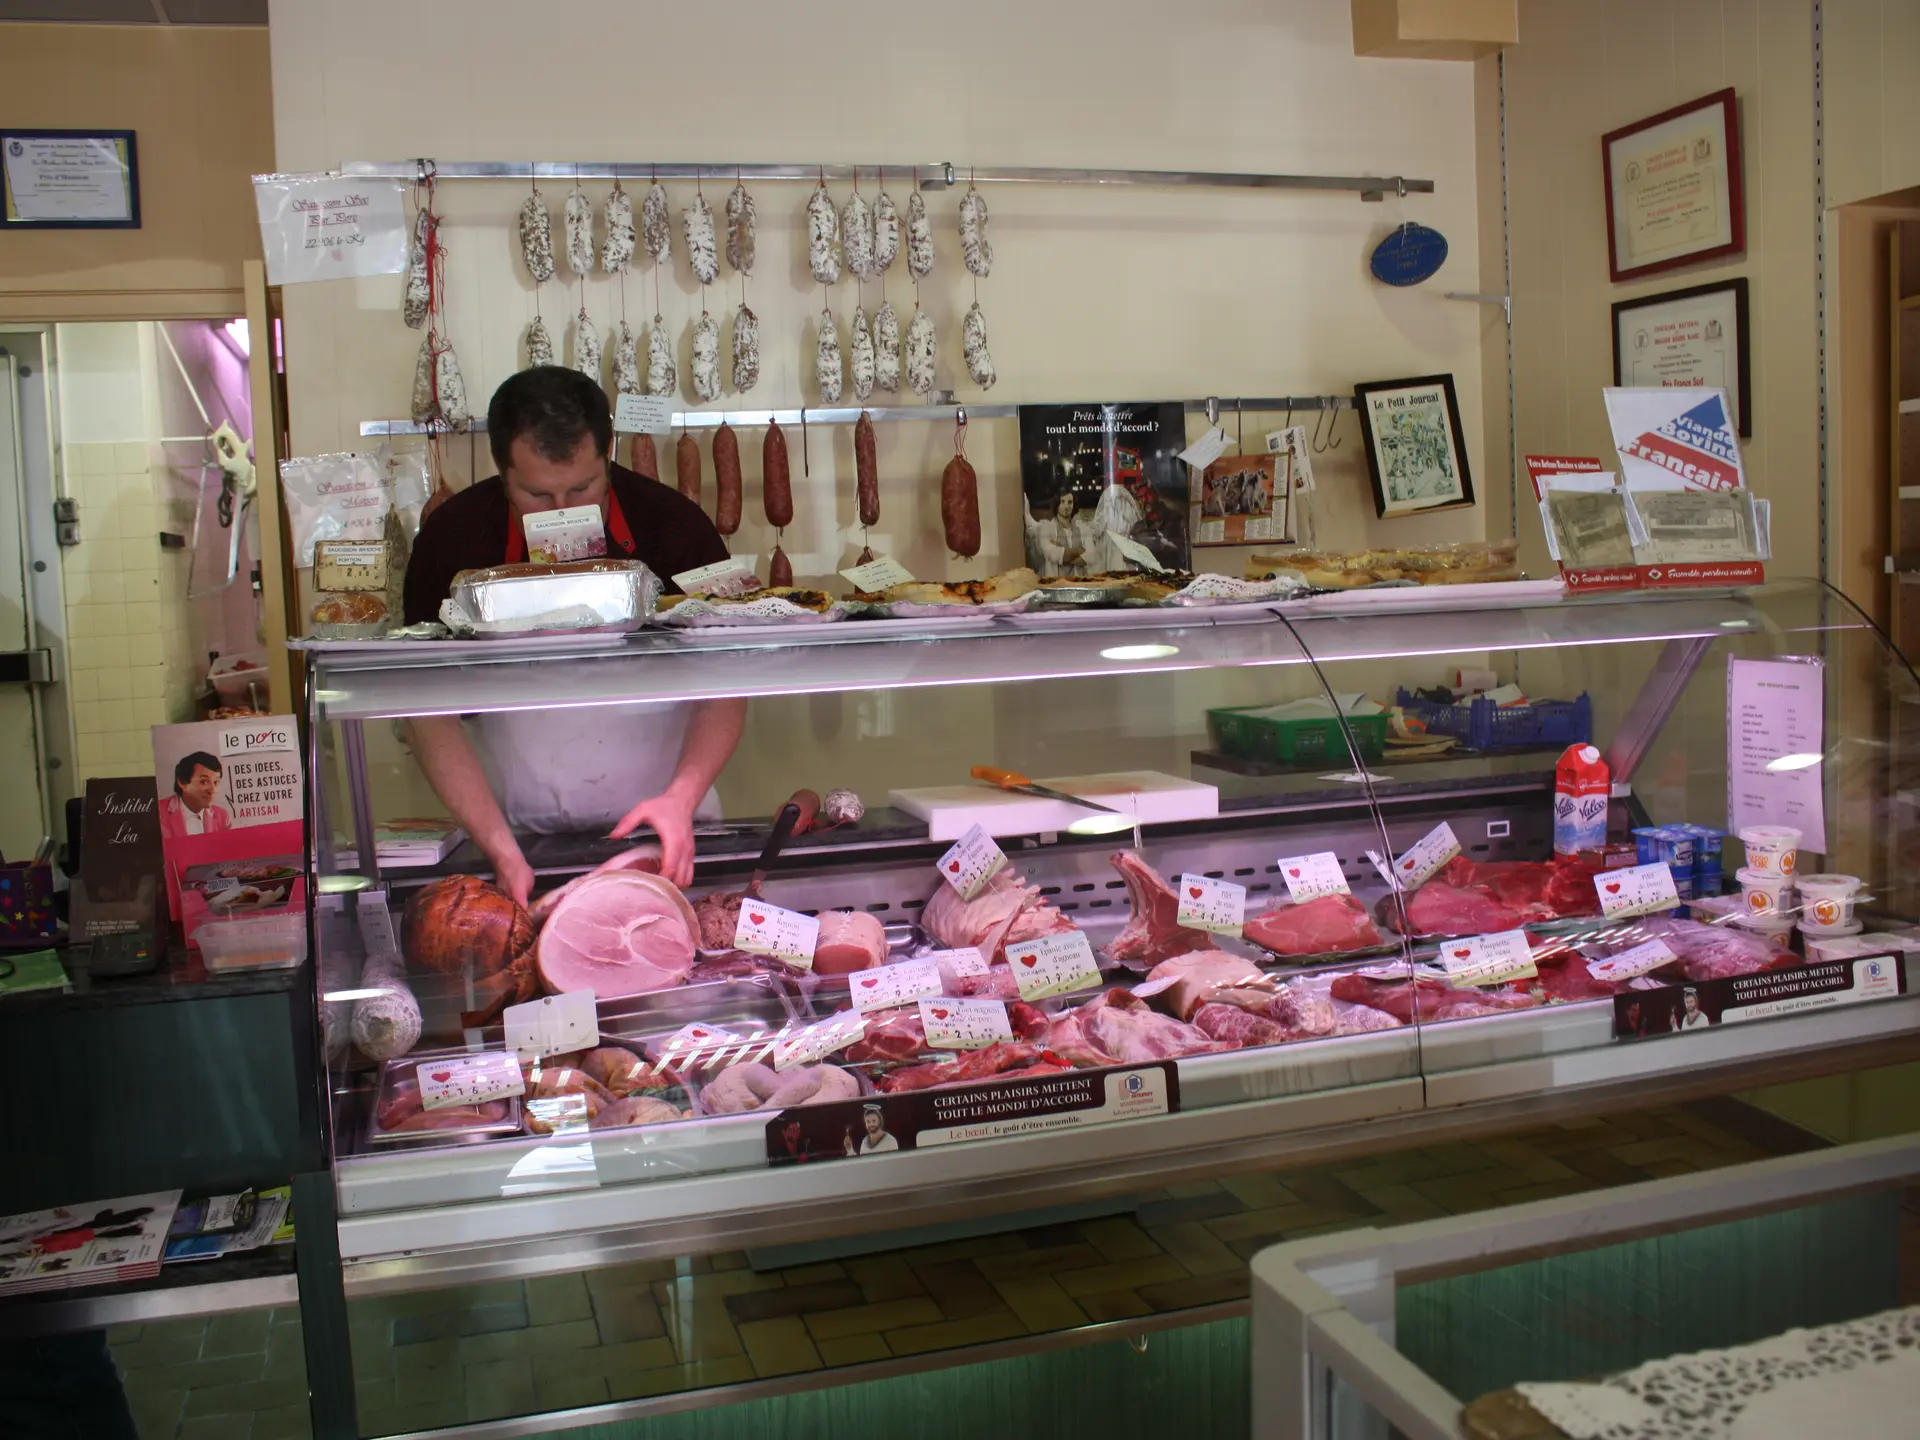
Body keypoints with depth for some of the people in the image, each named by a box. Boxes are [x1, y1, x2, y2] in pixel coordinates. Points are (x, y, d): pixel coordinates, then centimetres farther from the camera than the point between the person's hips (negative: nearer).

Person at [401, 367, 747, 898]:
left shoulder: (675, 526, -8)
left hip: (664, 828, 0)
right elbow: (431, 715, -6)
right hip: (520, 829, 1)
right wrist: (501, 850, -17)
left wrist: (681, 798, -21)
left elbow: (723, 689, -4)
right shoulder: (451, 540, -8)